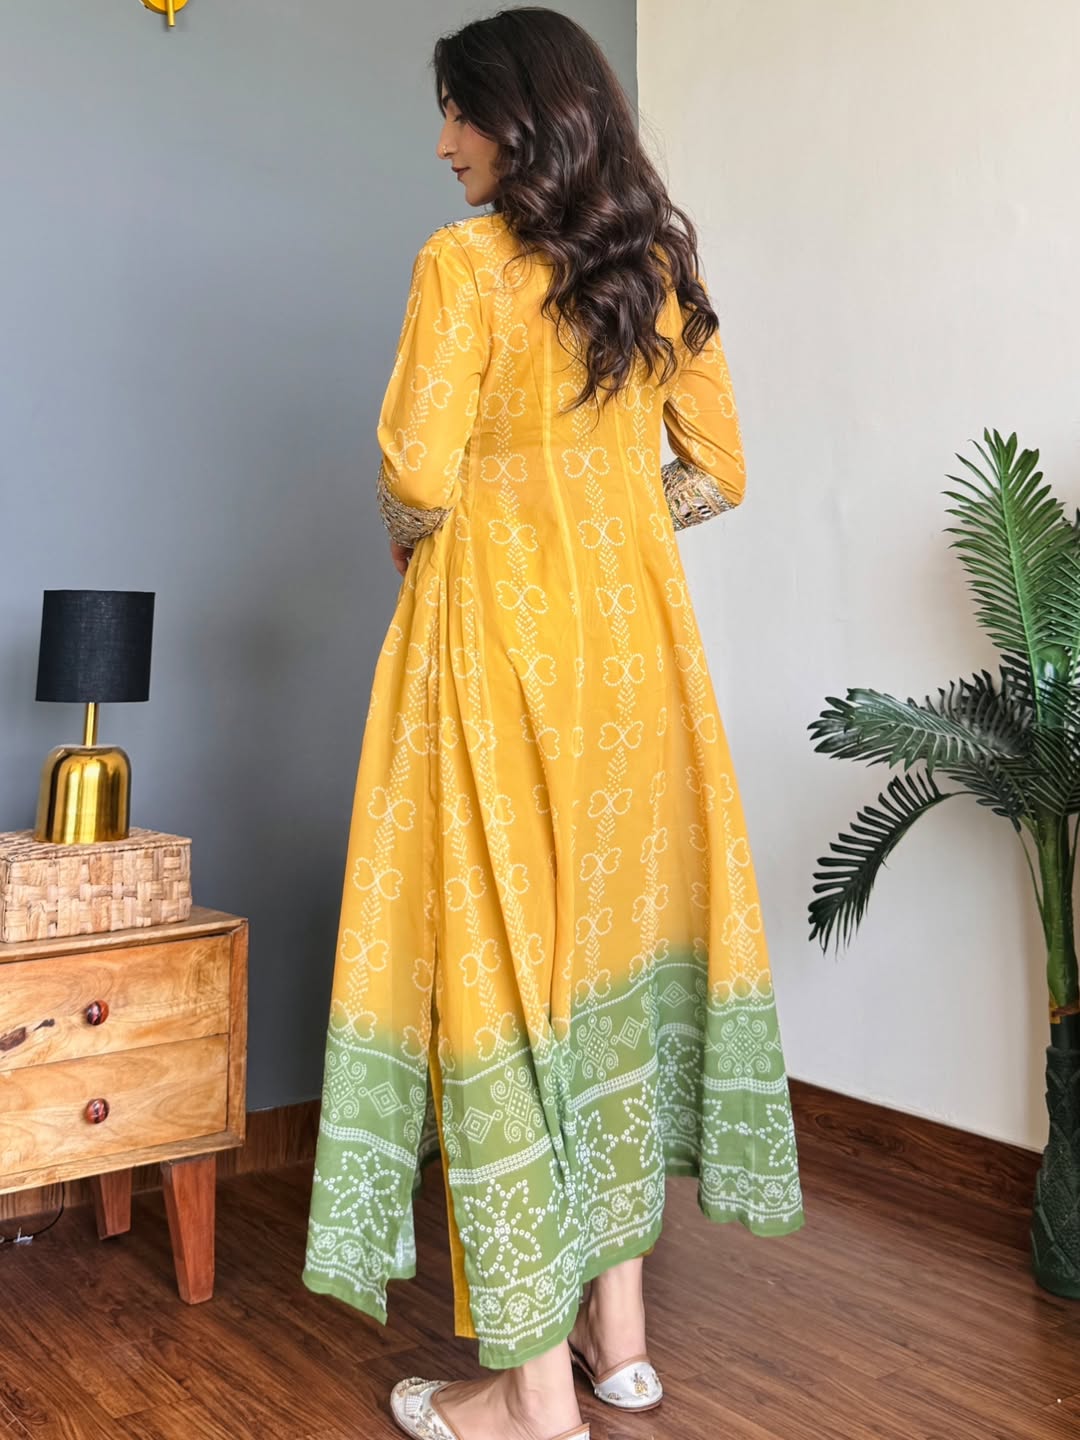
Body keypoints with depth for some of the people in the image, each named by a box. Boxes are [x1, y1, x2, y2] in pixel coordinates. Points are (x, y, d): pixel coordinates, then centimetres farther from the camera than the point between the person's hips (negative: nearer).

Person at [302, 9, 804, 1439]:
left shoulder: (465, 261, -7)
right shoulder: (660, 265, 13)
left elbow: (419, 477, -15)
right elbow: (717, 470, 15)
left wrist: (416, 551, 6)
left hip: (496, 627, -6)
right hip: (637, 632, 7)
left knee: (503, 956, -1)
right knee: (618, 938, 12)